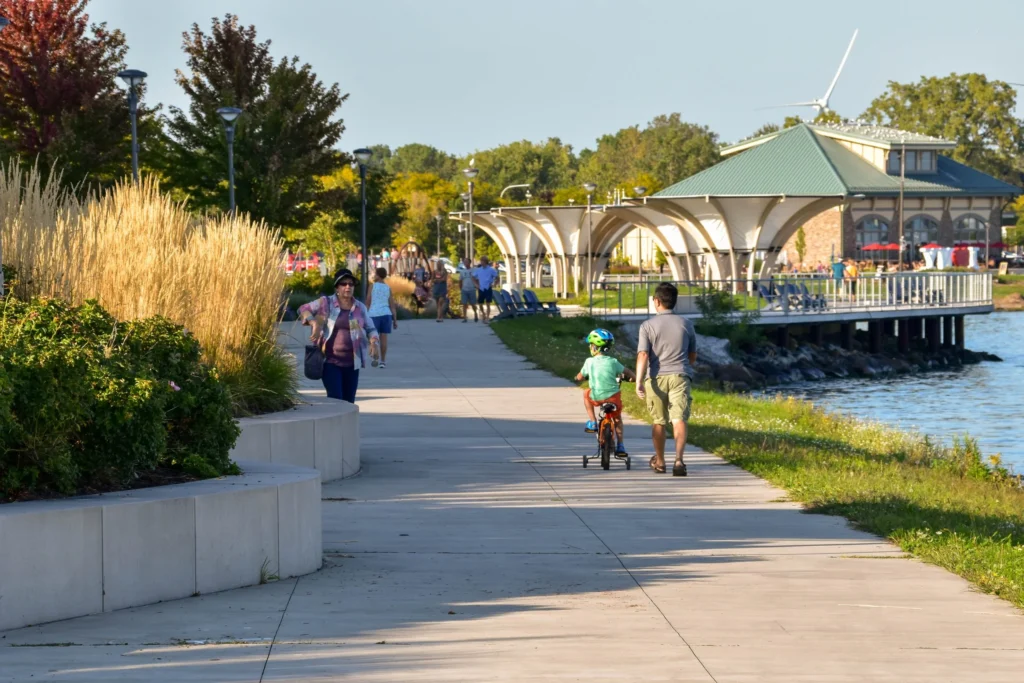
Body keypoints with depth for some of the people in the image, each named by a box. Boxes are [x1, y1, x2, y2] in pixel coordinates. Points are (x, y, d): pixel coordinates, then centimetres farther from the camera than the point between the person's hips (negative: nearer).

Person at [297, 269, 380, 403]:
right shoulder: (326, 303, 1)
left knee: (348, 402, 6)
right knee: (335, 398, -16)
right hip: (331, 362, -4)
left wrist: (373, 342, -6)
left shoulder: (359, 307, 10)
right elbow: (303, 309, 2)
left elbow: (370, 329, 15)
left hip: (352, 363, 4)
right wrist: (314, 323, -16)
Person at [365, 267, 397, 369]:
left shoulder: (373, 286, 0)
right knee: (384, 337, 5)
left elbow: (368, 303, -2)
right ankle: (383, 361, 5)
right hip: (386, 313, 2)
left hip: (374, 314, -2)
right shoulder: (388, 288, 8)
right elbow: (392, 306, 6)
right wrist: (395, 320, 9)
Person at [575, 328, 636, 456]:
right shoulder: (613, 362, -1)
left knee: (586, 394, 34)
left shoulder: (590, 362, -4)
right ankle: (620, 446, 21)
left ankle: (593, 422, 27)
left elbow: (580, 377, 9)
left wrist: (578, 378, 33)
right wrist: (634, 377, 32)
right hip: (613, 396, 1)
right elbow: (626, 371, 11)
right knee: (617, 418, 25)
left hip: (596, 397, -1)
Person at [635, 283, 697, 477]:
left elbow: (643, 354, -14)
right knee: (679, 419, -6)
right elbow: (693, 355, 15)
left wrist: (639, 382, -17)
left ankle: (659, 461, 27)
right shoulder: (686, 324, 5)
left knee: (658, 421, 13)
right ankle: (678, 459, -24)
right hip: (680, 375, 1)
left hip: (656, 377, -1)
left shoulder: (648, 325, -4)